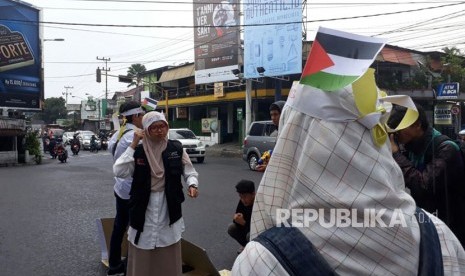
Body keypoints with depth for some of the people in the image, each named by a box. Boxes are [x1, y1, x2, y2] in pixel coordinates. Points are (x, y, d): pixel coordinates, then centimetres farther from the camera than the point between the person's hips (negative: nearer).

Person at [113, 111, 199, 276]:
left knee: (169, 256, 14)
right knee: (143, 256, 10)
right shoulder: (138, 151, -4)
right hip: (144, 209, -1)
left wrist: (192, 185, -16)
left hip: (169, 207, 1)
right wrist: (133, 145, -17)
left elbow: (189, 171, 5)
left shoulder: (176, 148, -2)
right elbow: (119, 172, -17)